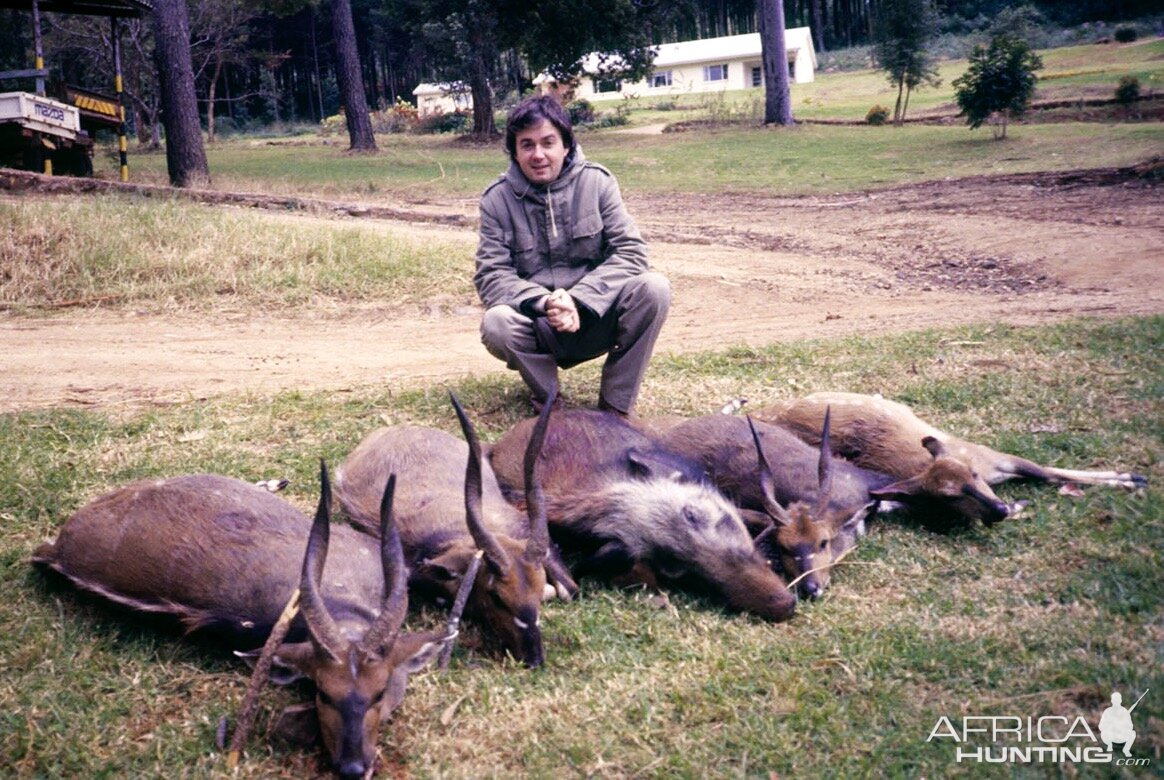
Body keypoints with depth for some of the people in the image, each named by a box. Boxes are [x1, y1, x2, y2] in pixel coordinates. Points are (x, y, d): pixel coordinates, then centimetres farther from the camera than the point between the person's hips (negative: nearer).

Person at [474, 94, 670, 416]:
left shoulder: (597, 182, -4)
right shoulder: (498, 199, -4)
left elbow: (631, 252, -10)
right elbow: (491, 275, -9)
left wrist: (579, 300, -23)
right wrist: (544, 302, -27)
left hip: (595, 316, 1)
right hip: (537, 326, -1)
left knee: (653, 288, -26)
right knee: (496, 324, -33)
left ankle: (616, 406, -11)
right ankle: (549, 402, -3)